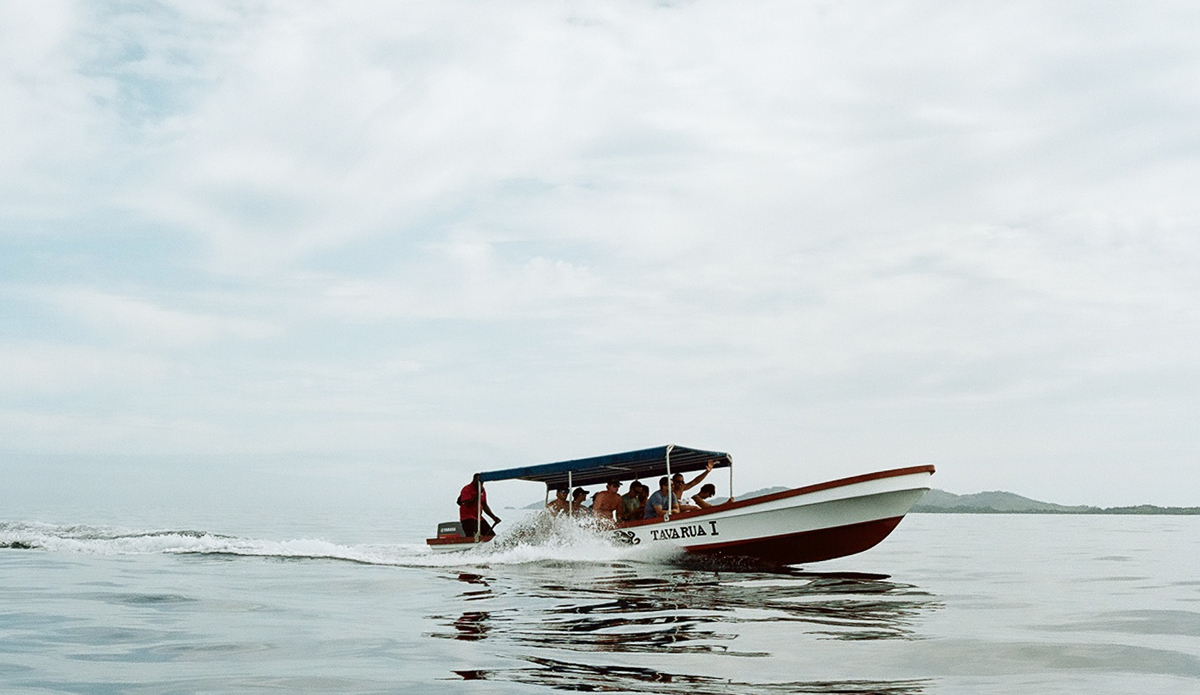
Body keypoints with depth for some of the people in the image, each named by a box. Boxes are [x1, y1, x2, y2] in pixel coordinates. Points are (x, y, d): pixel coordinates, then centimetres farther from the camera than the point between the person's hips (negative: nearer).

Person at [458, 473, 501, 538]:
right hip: (467, 517, -8)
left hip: (479, 518, 8)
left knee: (492, 536, 0)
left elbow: (485, 506, 19)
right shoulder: (467, 489, -10)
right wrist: (478, 494, -24)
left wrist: (493, 517, 10)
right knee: (473, 538, -27)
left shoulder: (482, 491, 12)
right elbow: (467, 504, -24)